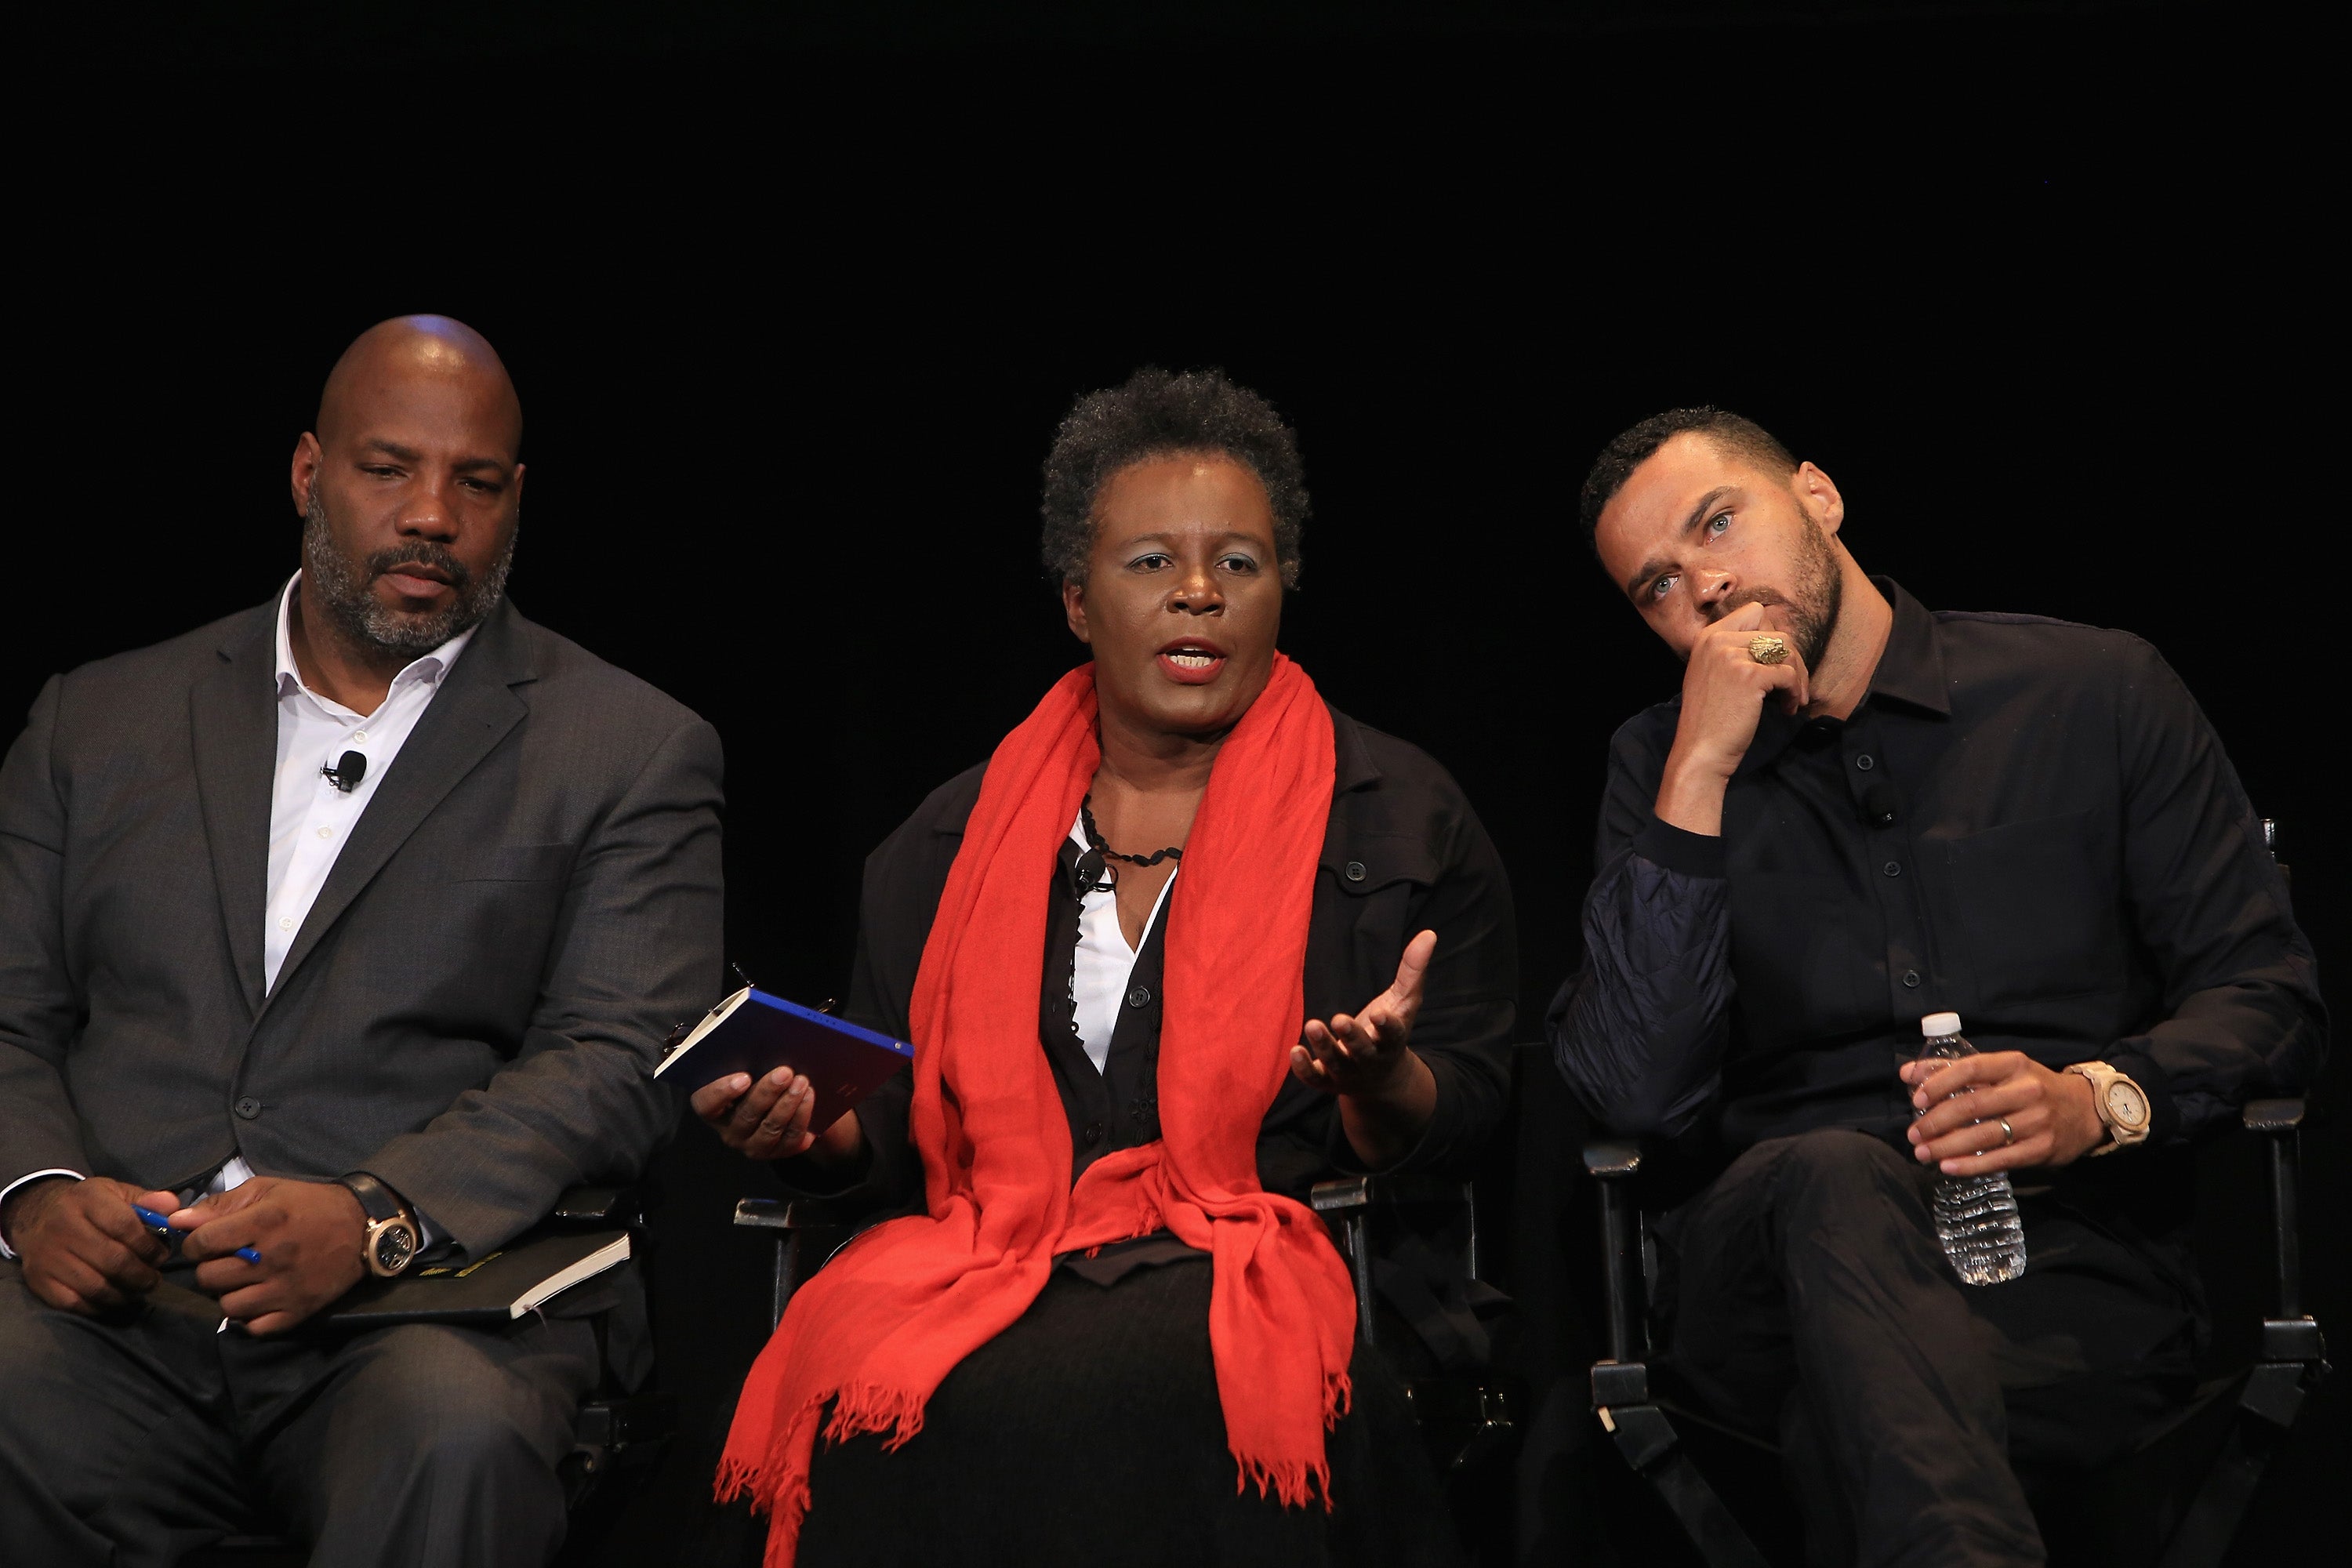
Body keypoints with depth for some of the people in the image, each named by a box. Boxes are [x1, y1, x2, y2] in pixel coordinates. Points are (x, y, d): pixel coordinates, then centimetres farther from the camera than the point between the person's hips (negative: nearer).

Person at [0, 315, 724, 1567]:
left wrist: (372, 1217, -18)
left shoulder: (628, 754, 11)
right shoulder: (100, 722, 21)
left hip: (434, 1307, -2)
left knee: (461, 1437, -36)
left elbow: (614, 1066, -1)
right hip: (111, 1309, 2)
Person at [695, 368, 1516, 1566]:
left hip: (1261, 1266, -2)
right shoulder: (956, 837, 17)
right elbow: (899, 1135, 20)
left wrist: (1381, 1078, -16)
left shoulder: (1402, 817, 10)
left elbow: (1461, 1131, 7)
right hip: (988, 1260, 3)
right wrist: (816, 1137, -3)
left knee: (1058, 1394, -36)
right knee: (875, 1397, -32)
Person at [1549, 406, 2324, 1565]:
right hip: (1777, 1245, 3)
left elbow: (2269, 993, 8)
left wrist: (2100, 1100, -14)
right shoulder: (1661, 765, 14)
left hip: (2071, 1267, -3)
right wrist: (1701, 774, -6)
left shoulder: (2094, 690, 11)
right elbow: (1637, 1093, -2)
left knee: (1857, 1411, -38)